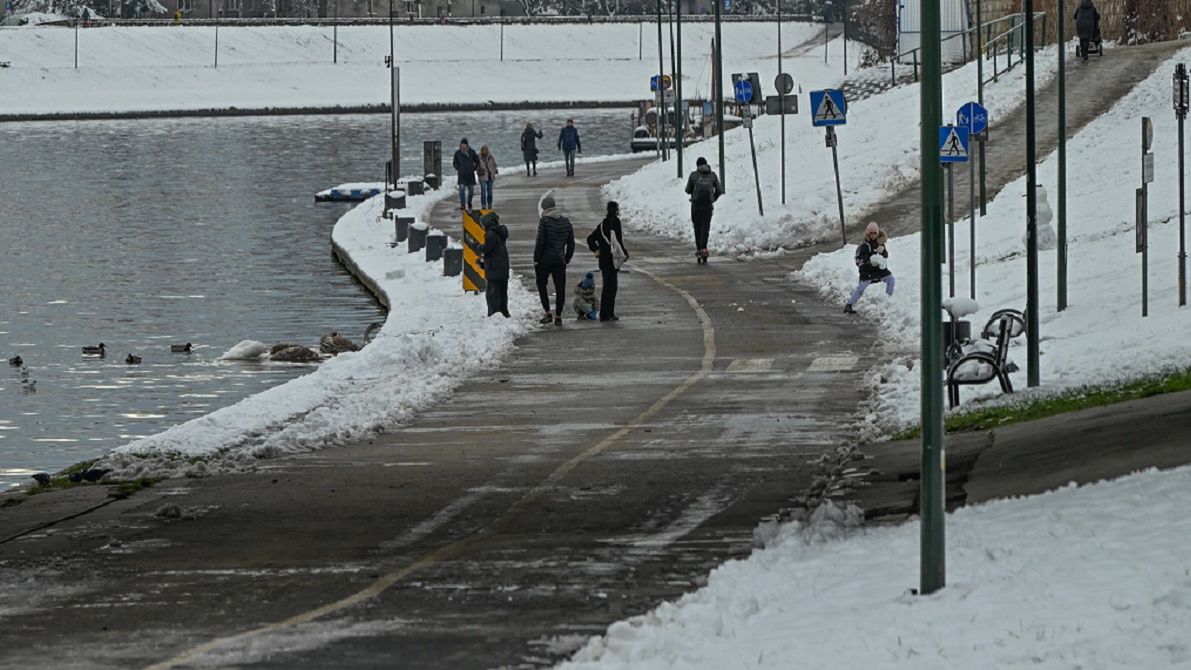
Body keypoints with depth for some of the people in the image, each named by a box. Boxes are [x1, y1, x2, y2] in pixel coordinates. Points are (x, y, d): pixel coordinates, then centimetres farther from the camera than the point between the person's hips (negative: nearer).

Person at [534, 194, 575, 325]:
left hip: (544, 260, -4)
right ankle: (558, 316, 8)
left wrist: (536, 260, -6)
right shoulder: (566, 222, 5)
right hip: (560, 261, 4)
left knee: (541, 286, 11)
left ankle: (548, 313, 3)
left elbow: (540, 242, -14)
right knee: (560, 289, 8)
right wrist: (567, 259, 18)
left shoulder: (544, 221, -12)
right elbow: (571, 243, 9)